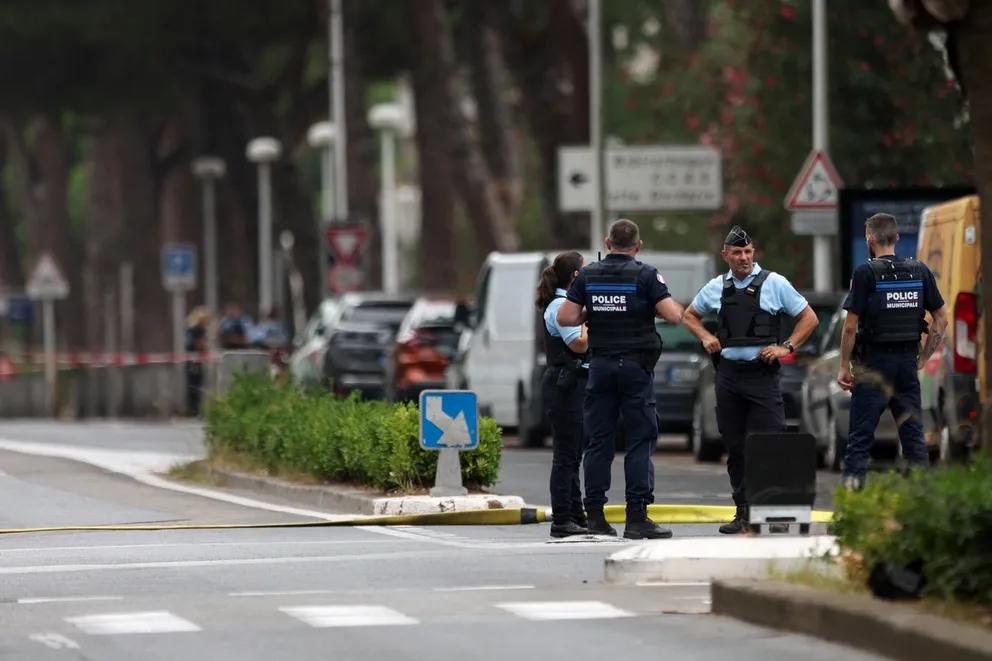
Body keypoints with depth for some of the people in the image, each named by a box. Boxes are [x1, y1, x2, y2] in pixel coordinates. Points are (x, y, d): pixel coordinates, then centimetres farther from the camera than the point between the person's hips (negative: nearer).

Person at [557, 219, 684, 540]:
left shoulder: (587, 275, 4)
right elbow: (674, 315, -12)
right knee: (640, 441, -1)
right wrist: (656, 305, 8)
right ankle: (637, 518, -6)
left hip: (601, 365, 4)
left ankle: (595, 515, 6)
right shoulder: (646, 275, -6)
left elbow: (565, 317, 0)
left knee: (598, 441, 7)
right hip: (636, 365, -3)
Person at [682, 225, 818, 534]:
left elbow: (809, 318, 5)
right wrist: (705, 337, 7)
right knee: (735, 447, 6)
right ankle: (743, 512, 12)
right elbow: (689, 315, 26)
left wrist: (786, 347, -6)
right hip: (728, 373, 4)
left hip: (762, 373, -4)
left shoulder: (774, 284, 1)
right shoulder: (716, 288, 10)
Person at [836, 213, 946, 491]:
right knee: (913, 434, 9)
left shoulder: (866, 273, -10)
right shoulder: (920, 271, 4)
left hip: (874, 363, -4)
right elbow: (941, 319, 8)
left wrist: (844, 366, -3)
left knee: (860, 436, -1)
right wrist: (923, 358, 13)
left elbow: (851, 326, -11)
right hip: (908, 361, 4)